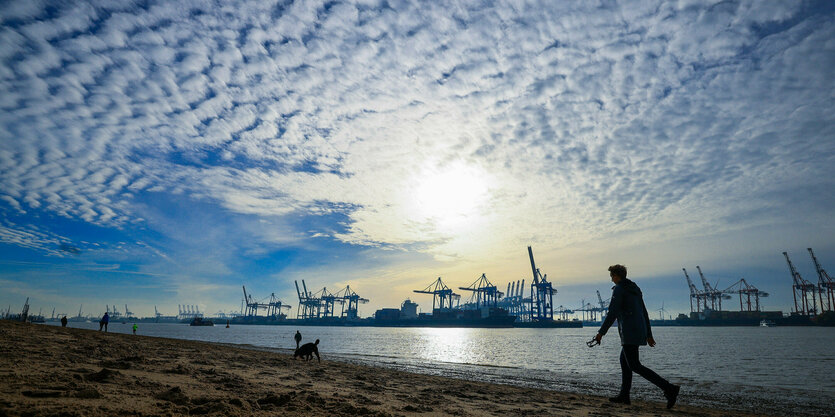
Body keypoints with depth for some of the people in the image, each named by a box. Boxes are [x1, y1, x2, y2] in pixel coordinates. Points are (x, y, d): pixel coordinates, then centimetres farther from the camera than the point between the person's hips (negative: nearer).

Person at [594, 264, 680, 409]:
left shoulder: (619, 289, -9)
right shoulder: (635, 288, 17)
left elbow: (612, 313, -16)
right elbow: (644, 313, 20)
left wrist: (601, 332, -14)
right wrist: (648, 334, 25)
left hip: (629, 332, -10)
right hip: (640, 331, 10)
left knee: (634, 366, -8)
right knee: (624, 360, 17)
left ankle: (669, 388, -16)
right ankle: (624, 396, 20)